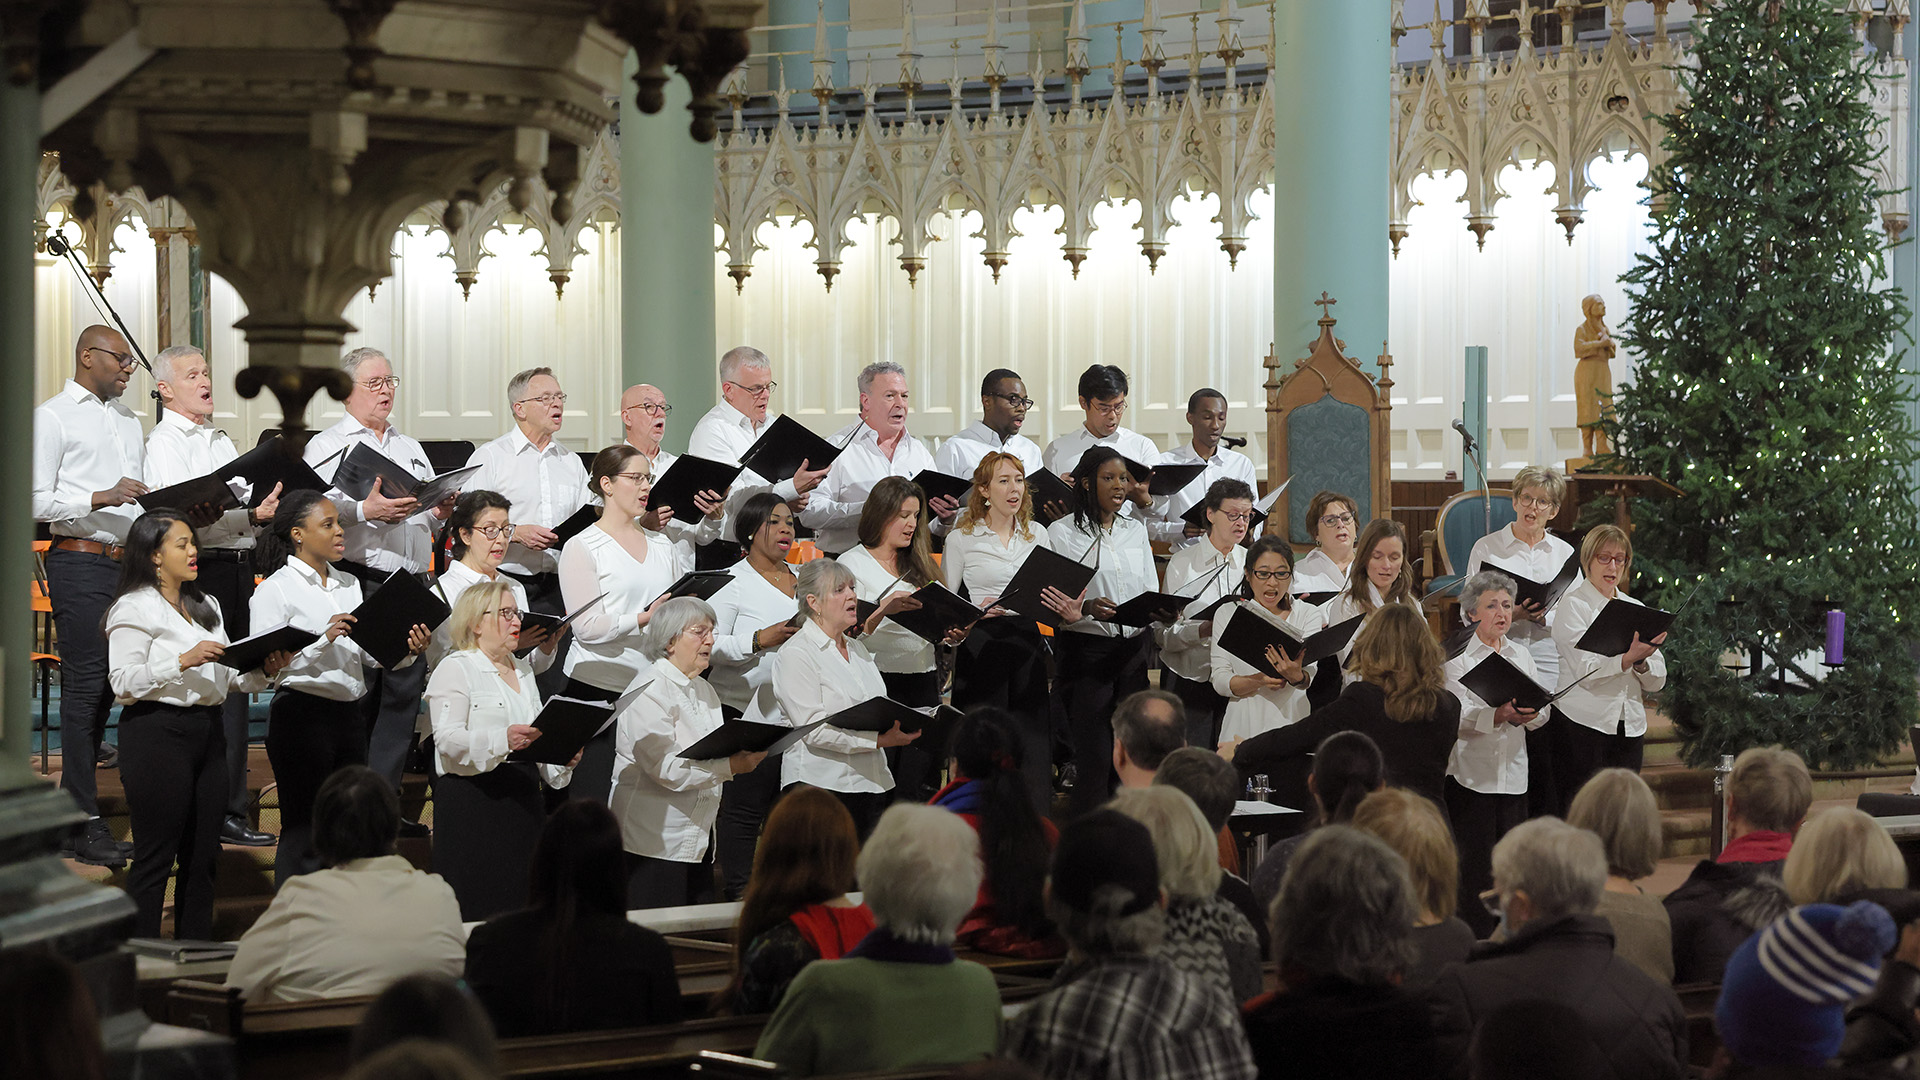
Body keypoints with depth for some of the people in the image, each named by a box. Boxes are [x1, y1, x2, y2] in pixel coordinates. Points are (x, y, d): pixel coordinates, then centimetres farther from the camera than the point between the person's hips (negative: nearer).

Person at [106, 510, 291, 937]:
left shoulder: (205, 606, 21)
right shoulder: (134, 609, -5)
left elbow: (227, 676, 19)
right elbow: (123, 681, -14)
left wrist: (265, 670, -1)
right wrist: (183, 661, -22)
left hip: (207, 728, 8)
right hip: (156, 731, -8)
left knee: (203, 854, 9)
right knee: (155, 856, -6)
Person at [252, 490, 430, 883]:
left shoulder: (349, 585, 15)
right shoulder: (275, 589, -5)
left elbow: (372, 654, 14)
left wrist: (408, 650, -5)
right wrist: (323, 640, -24)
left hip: (349, 714, 7)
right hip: (301, 714, -7)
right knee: (304, 832, -4)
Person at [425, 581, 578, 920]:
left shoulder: (523, 670, 21)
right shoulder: (455, 668, -3)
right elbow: (448, 740, -14)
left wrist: (563, 758, 5)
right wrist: (503, 740, -29)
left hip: (524, 799, 7)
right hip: (474, 799, -7)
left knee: (522, 902, 2)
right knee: (477, 904, -10)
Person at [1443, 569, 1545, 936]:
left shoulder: (1521, 654, 13)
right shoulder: (1458, 657, -2)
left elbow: (1542, 712, 7)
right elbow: (1459, 716, -14)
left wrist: (1530, 713, -17)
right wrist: (1501, 715, -30)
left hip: (1514, 772, 5)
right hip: (1471, 774, -5)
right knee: (1475, 867, -5)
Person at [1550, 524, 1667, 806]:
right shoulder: (1573, 605, 1)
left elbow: (1657, 681, 11)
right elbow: (1586, 670, -12)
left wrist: (1642, 662, -11)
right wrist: (1628, 658, -27)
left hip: (1629, 727, 5)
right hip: (1583, 725, -5)